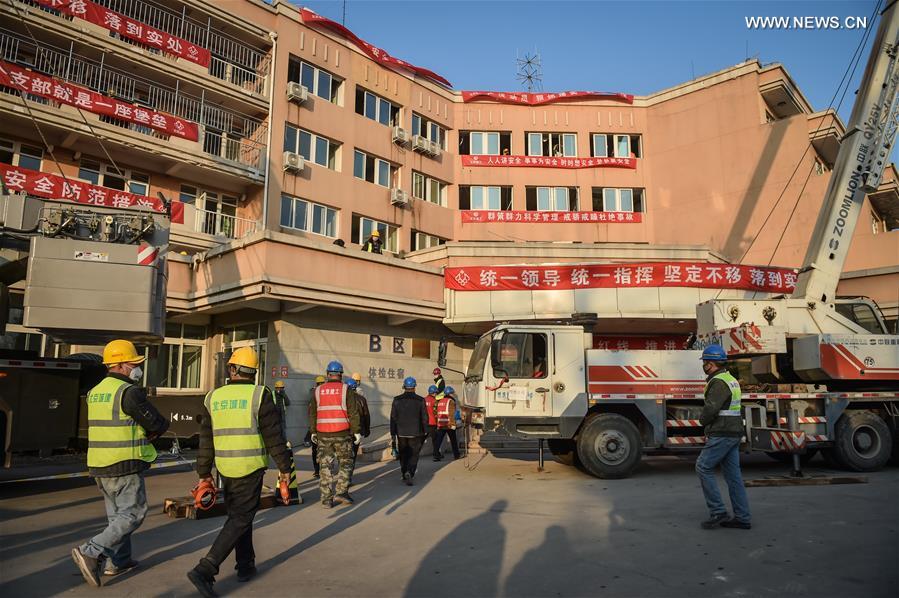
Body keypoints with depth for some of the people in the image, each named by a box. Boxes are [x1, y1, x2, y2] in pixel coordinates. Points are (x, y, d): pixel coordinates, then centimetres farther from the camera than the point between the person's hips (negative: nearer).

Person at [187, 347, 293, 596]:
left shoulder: (213, 397, 4)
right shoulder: (259, 395, -9)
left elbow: (205, 440, 7)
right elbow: (274, 436, -9)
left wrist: (204, 473, 15)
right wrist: (284, 467, -1)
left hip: (225, 468, 5)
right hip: (250, 467, -5)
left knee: (237, 515, 19)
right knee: (241, 519, 1)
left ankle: (245, 566, 27)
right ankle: (205, 569, -8)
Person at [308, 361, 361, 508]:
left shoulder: (318, 390, 6)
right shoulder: (346, 389, -3)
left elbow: (312, 413, 10)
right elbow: (353, 412, -7)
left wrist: (313, 431, 18)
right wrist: (357, 431, -2)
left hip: (323, 435, 3)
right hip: (342, 434, -3)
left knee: (325, 465, 8)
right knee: (345, 463, 11)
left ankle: (327, 499, 9)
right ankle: (341, 492, 1)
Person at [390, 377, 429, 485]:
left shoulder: (397, 400, -3)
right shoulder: (420, 400, -6)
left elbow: (393, 418, -1)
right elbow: (424, 417, -1)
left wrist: (393, 433, 6)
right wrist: (425, 431, 11)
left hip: (401, 433, 2)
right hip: (415, 433, -2)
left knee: (403, 455, 15)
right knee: (414, 455, 5)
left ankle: (405, 476, 22)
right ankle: (409, 473, -15)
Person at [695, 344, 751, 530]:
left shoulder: (719, 382, -15)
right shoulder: (731, 379, 17)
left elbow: (710, 408, -23)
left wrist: (703, 421, -1)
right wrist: (710, 431, 12)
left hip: (722, 434, -10)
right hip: (734, 433, 10)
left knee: (703, 467, -3)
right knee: (733, 473, 10)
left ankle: (717, 512, -2)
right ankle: (742, 518, 13)